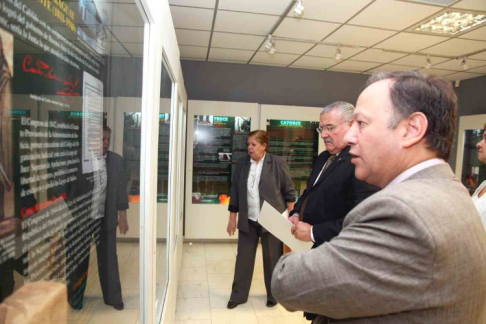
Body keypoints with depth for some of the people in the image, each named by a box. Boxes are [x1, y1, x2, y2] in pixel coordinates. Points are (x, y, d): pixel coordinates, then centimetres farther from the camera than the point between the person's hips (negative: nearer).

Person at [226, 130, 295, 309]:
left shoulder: (278, 163, -8)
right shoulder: (241, 164, 3)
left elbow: (289, 192, -3)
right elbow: (235, 192, 7)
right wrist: (232, 218, 7)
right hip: (247, 221, 3)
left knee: (272, 259, 11)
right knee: (243, 258, 10)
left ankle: (273, 294, 31)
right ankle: (238, 295, 27)